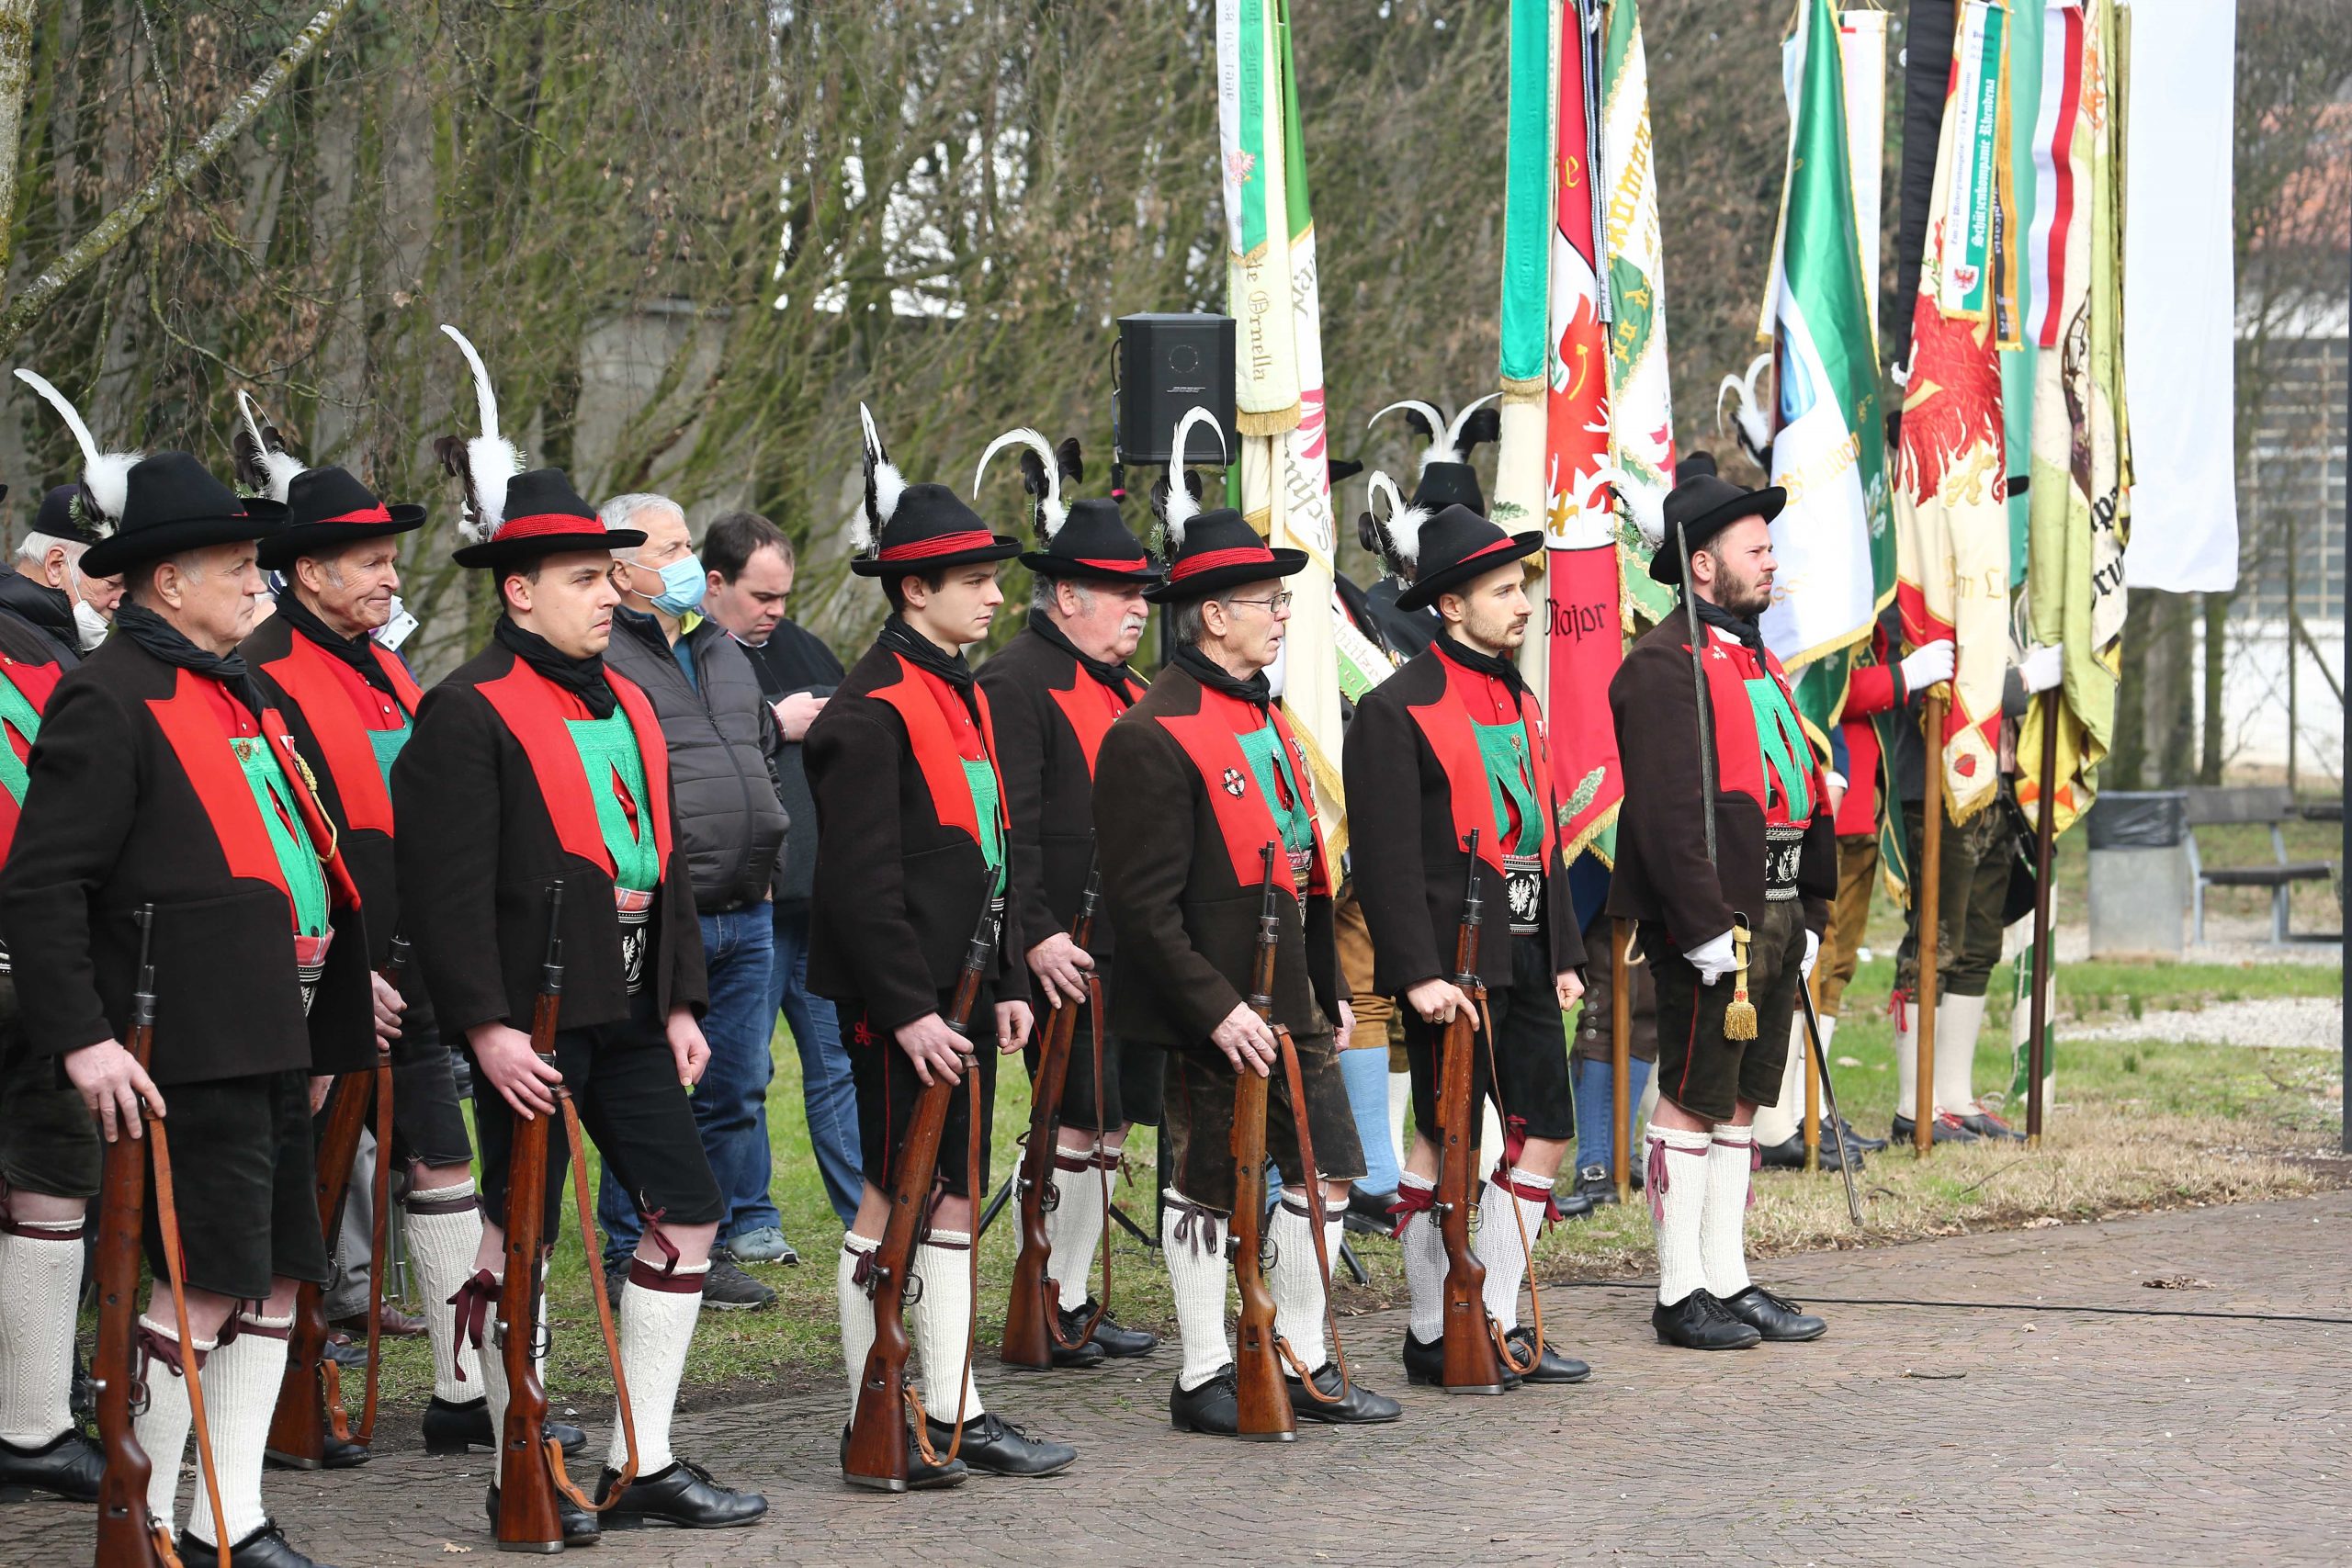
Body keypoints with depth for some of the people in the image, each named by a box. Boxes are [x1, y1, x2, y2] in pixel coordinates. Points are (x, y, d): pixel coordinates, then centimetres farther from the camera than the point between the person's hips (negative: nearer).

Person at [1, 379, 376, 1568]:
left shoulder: (235, 693, 18)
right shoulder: (111, 700, -11)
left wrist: (318, 1033, 23)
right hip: (186, 1054, -9)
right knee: (206, 1287, -8)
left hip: (271, 1044, 9)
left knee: (273, 1284, 9)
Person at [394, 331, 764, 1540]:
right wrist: (484, 1023, -20)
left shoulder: (625, 704, 15)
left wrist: (680, 999, 15)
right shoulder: (469, 715, -11)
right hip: (532, 1020, -8)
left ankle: (644, 1464, 15)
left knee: (685, 1213, 7)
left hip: (626, 1016, 8)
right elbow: (445, 883, -15)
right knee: (519, 1236, 0)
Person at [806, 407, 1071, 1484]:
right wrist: (908, 1009, -20)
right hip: (904, 1006, -9)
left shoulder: (964, 697, 15)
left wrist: (1009, 982, 14)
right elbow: (862, 880, -18)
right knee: (893, 1200, -3)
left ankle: (953, 1413, 17)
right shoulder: (872, 714, -15)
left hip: (964, 1000, 9)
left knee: (953, 1198, 11)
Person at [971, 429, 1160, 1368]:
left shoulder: (1123, 686, 19)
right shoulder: (1018, 683, -11)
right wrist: (1037, 933, -23)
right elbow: (1009, 824, -17)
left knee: (1111, 1124, 10)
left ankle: (1073, 1300, 18)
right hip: (1071, 948, -9)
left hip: (1133, 945, 9)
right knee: (1082, 1121, -8)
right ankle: (1044, 1313, 0)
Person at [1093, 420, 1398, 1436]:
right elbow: (1145, 904, -18)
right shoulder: (1153, 739, -15)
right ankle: (1204, 1381, 11)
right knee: (1207, 1189, 1)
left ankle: (1303, 1362, 20)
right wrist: (1215, 1007, -22)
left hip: (1290, 1005, 9)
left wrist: (1331, 991, 19)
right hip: (1212, 1017, -8)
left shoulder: (1263, 718, 15)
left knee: (1325, 1171, 9)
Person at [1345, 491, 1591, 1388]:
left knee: (1545, 1136, 7)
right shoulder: (1397, 710, -10)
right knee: (1446, 1145, -1)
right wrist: (1418, 973, -21)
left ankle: (1498, 1325, 16)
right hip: (1454, 965, -8)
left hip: (1525, 959, 8)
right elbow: (1386, 858, -15)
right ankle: (1432, 1338, 9)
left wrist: (1564, 954, 15)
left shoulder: (1517, 699, 15)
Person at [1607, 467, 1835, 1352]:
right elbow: (1668, 812, -18)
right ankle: (1682, 1295, 2)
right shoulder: (1665, 664, -11)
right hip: (1711, 923, -9)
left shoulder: (1759, 662, 19)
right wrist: (1709, 930, -21)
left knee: (1742, 1104, 12)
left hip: (1776, 918, 9)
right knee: (1692, 1106, -3)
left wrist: (1809, 915, 16)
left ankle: (1729, 1280, 18)